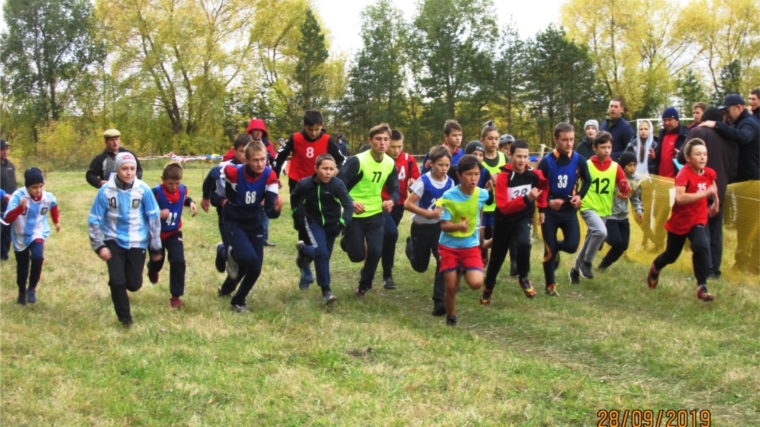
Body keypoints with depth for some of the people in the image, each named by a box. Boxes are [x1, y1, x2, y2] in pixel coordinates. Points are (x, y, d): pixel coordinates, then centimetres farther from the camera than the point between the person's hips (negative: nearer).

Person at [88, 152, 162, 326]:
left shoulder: (143, 189, -13)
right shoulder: (106, 191, -13)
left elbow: (154, 218, -3)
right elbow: (94, 220, -4)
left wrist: (156, 247, 0)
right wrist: (99, 246, -9)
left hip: (137, 242, 1)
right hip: (114, 240, 0)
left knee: (134, 284, 2)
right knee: (117, 281, -10)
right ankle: (124, 317, 15)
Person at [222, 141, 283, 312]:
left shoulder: (270, 176, -18)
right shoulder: (233, 172, -27)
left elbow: (269, 210, -20)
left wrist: (276, 209, -42)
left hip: (254, 223, 4)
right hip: (234, 223, -4)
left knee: (255, 268, 4)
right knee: (249, 258, -26)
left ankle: (238, 301, 28)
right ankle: (232, 254, 10)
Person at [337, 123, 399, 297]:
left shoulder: (390, 164, -2)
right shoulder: (357, 161, -20)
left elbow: (394, 189, 6)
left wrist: (392, 201, -17)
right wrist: (350, 203, -31)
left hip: (376, 214, 4)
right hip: (354, 215, -4)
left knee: (375, 252, -6)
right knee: (357, 255, -1)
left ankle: (364, 285, 20)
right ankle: (347, 241, 35)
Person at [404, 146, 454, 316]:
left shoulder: (450, 183, -6)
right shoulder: (423, 181, -20)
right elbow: (407, 204, -21)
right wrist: (429, 213, -26)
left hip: (440, 227, 3)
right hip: (421, 227, -2)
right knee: (420, 266, 14)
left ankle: (439, 301, -9)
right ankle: (410, 245, 47)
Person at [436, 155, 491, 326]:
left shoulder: (483, 195, -10)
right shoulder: (449, 196, -19)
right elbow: (444, 225, -21)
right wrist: (458, 226, -40)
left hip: (471, 246, 2)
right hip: (449, 246, -2)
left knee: (476, 283, -16)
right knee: (451, 287, 0)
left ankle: (463, 270, 19)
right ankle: (451, 317, 27)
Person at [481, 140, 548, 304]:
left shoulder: (534, 174, -11)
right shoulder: (503, 177, -22)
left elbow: (544, 187, 14)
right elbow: (503, 207, -29)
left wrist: (542, 206, 12)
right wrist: (526, 199, -38)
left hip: (524, 217, 1)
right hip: (505, 220, -1)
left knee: (524, 243, -29)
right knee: (497, 256, 11)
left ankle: (523, 278, -3)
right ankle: (488, 288, 37)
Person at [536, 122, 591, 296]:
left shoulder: (578, 160, -5)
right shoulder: (546, 161, -11)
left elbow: (587, 180, 11)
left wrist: (580, 196, -5)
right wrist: (548, 202, -20)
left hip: (570, 210, 2)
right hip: (550, 211, -2)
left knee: (572, 246, -12)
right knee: (549, 249, 0)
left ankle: (556, 247, 25)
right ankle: (550, 285, 15)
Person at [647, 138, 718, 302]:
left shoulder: (709, 173, -6)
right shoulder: (684, 174, -26)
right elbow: (679, 198, -42)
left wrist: (716, 203, 22)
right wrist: (705, 193, -41)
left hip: (698, 220, 3)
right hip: (679, 221, -3)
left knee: (702, 247, -25)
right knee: (671, 255, 16)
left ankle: (702, 287, -15)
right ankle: (655, 268, 51)